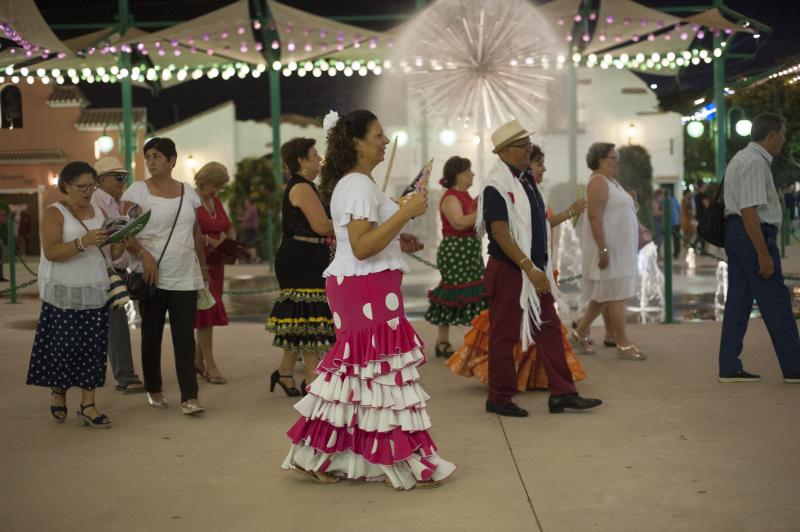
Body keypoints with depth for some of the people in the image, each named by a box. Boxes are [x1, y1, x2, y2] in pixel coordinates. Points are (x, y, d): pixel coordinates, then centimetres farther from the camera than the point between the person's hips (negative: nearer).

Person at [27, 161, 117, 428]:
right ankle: (58, 395, 21)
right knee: (63, 347, -2)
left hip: (95, 292, 5)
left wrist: (118, 244, -4)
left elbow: (110, 253, 19)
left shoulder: (98, 213, 14)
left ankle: (88, 406, 2)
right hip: (64, 293, -5)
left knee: (93, 349, 0)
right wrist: (83, 242, -30)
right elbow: (51, 251, -18)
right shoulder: (54, 213, -4)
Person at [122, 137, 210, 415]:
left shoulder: (187, 192, 10)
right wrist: (144, 254, -22)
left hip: (185, 278, 2)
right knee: (152, 335, 8)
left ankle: (189, 398, -6)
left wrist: (204, 268, 16)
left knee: (185, 337, -4)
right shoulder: (138, 190, -1)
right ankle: (154, 390, 24)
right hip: (152, 277, -2)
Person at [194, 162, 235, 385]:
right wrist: (207, 240, -24)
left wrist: (231, 240, 4)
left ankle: (198, 361, 18)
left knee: (209, 313, 9)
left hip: (216, 262, 8)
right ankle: (210, 365, -7)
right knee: (206, 310, -10)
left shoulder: (215, 201, 15)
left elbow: (229, 227, 24)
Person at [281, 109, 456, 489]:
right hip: (368, 287, -11)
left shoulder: (351, 183, 18)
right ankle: (401, 463, 3)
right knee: (383, 368, -4)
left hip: (351, 284, 11)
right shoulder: (360, 185, -15)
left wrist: (398, 243, 19)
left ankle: (320, 457, 19)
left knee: (357, 366, 13)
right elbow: (362, 247, -25)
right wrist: (406, 212, -24)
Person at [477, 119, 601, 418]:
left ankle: (562, 393, 13)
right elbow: (501, 234, -22)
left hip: (535, 270, 9)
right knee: (504, 335, 1)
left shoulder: (526, 181, 13)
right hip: (509, 271, -9)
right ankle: (499, 398, 13)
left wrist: (568, 213, 21)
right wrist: (529, 269, -24)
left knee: (549, 329, 8)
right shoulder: (496, 187, -15)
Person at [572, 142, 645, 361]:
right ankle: (623, 345, -2)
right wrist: (603, 249, -26)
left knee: (604, 295, 14)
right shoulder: (598, 181, -13)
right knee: (616, 295, -6)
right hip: (608, 247, -10)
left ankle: (580, 333, 24)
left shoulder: (612, 181, 17)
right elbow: (594, 216, -21)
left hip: (619, 248, 10)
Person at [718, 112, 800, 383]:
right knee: (776, 303, -4)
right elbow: (750, 211, -22)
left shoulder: (741, 159, 18)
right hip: (753, 235, -10)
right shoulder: (756, 162, -15)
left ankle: (729, 368, 11)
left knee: (738, 300, 9)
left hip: (735, 232, 10)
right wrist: (764, 254, -22)